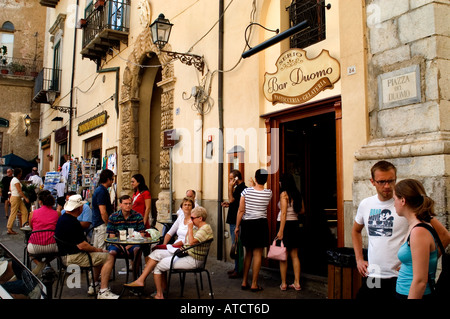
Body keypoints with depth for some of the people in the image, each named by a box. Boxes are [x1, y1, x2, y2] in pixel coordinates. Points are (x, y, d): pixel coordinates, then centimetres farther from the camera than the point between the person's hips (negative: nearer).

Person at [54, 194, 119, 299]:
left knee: (102, 255, 24)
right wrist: (97, 249, -7)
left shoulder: (63, 218, 11)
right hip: (73, 257, -11)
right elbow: (82, 246, -25)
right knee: (109, 257, -13)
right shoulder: (72, 223, -24)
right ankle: (103, 292, -14)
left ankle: (93, 285, 26)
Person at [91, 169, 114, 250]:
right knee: (103, 250, -8)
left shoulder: (99, 190, 15)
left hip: (96, 224, 10)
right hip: (102, 225, -10)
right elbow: (103, 212, -21)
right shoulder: (102, 191, -17)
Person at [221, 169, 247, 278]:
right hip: (233, 221, 11)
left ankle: (238, 271, -2)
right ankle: (237, 268, 23)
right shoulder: (238, 188, 17)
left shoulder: (242, 188, -15)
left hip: (237, 222, -11)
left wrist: (230, 187, -14)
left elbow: (232, 199, -19)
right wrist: (229, 204, 12)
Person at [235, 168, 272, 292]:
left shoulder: (246, 191, -7)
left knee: (248, 253, 15)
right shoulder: (269, 193, -5)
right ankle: (254, 284, 7)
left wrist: (237, 226, 2)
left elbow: (241, 210, -6)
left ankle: (244, 282, 20)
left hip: (246, 223, 2)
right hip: (261, 224, -2)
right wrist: (254, 186, 24)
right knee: (257, 254, 4)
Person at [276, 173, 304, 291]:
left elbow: (283, 213, -17)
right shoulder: (297, 194, 7)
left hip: (285, 224, -6)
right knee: (294, 255, 11)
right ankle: (297, 283, 13)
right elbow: (302, 210, 14)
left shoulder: (284, 194, -12)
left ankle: (283, 284, 8)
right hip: (295, 224, 6)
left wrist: (280, 231, -18)